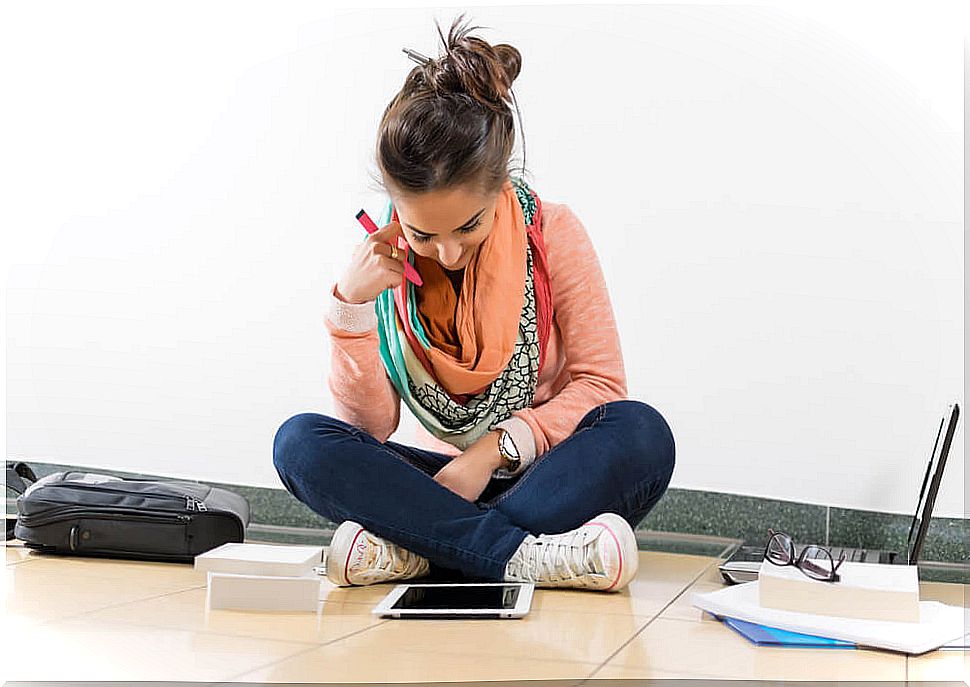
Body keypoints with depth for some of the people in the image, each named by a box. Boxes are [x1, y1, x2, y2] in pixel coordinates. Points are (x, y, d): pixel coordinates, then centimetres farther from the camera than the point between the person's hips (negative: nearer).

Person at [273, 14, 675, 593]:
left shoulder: (553, 232, -10)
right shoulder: (383, 262, -6)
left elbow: (601, 385, -10)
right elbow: (369, 429, -9)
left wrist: (496, 447, -22)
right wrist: (353, 304, -22)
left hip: (549, 475, -1)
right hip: (447, 479, 1)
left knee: (641, 432, -33)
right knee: (300, 441, -23)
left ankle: (410, 548, -32)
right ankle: (526, 555, -36)